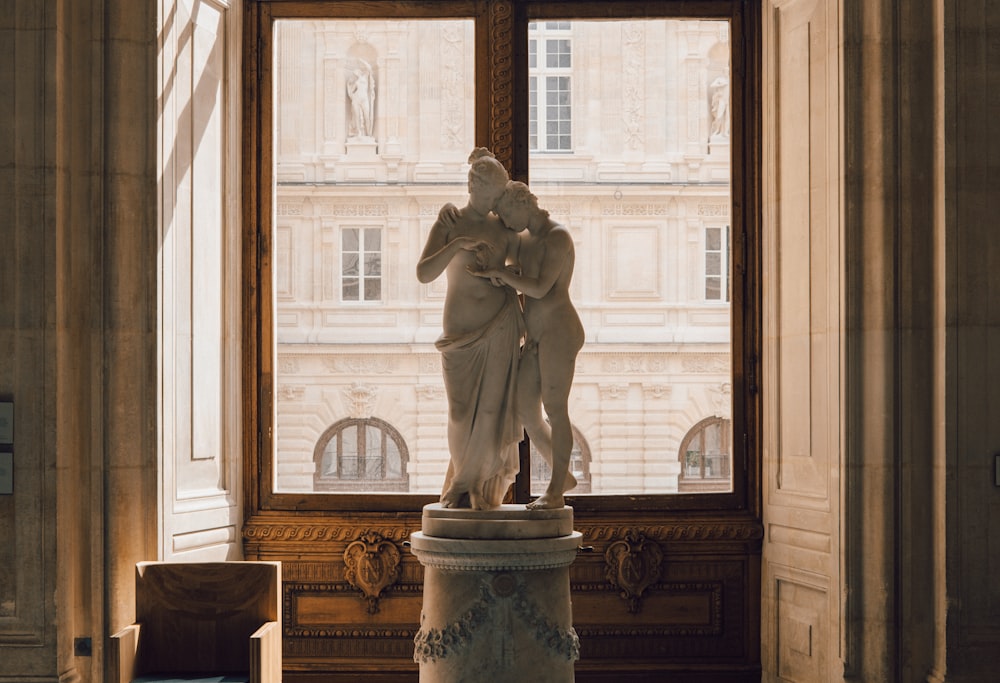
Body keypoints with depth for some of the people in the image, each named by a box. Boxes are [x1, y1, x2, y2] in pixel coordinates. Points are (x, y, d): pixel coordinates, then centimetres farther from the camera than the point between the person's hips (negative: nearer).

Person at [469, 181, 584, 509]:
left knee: (555, 410, -5)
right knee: (526, 413, 7)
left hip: (559, 333, -9)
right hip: (537, 337, 9)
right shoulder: (526, 240, 16)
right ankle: (564, 476, 22)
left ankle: (555, 491, 4)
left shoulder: (558, 237, -12)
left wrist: (497, 273, -17)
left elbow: (540, 288, -20)